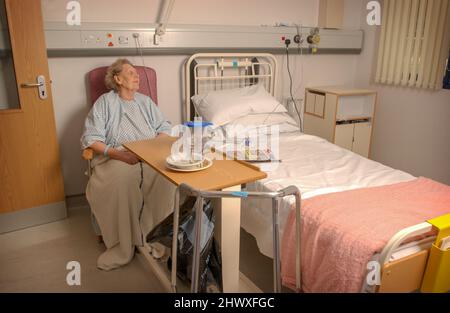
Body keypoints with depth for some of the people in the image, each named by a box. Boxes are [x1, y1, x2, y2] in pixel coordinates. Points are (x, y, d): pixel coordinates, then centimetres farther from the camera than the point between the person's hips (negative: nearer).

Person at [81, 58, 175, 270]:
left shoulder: (145, 101, 24)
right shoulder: (105, 102, 12)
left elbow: (164, 129, 17)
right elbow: (90, 139, 1)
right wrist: (117, 154, -15)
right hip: (116, 158, -2)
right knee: (120, 182, -37)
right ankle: (122, 246, -21)